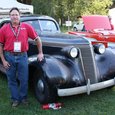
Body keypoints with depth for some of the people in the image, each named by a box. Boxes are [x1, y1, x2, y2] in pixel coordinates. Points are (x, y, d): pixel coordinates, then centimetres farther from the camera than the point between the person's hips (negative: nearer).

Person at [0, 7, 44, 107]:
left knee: (24, 79, 8)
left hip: (22, 56, 0)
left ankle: (23, 97, 27)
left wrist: (40, 53, 4)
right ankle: (15, 99, 26)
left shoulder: (26, 27, -1)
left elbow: (37, 39, 6)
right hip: (9, 57, 1)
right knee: (12, 79, 10)